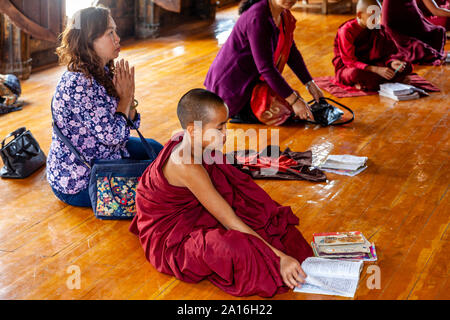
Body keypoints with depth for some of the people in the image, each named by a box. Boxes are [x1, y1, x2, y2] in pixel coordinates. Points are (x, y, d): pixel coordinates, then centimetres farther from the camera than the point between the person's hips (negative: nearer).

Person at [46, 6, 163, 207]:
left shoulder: (104, 73, 1)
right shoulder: (78, 83, -28)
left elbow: (130, 125, 7)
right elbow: (112, 135, -27)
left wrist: (129, 96, -12)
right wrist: (125, 97, -13)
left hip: (101, 156, 9)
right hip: (77, 182, -9)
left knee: (154, 149, 20)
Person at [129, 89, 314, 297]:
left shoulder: (184, 140, -5)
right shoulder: (187, 166, -32)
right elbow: (231, 223, -31)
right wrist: (278, 257, -30)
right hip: (169, 239, -11)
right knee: (237, 249, -34)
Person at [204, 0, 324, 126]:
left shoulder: (284, 14, 1)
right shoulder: (258, 17, -28)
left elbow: (292, 53, 11)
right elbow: (266, 67, -29)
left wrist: (310, 84, 5)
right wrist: (294, 100, -27)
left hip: (252, 78, 10)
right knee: (287, 109, -18)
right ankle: (235, 110, -4)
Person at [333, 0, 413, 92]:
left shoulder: (377, 28, 2)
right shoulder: (346, 30, -17)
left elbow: (384, 53, 2)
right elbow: (350, 62, -24)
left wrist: (391, 63, -24)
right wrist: (377, 69, -36)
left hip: (369, 66, 6)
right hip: (347, 68, -6)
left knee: (407, 67, -9)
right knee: (356, 73, -44)